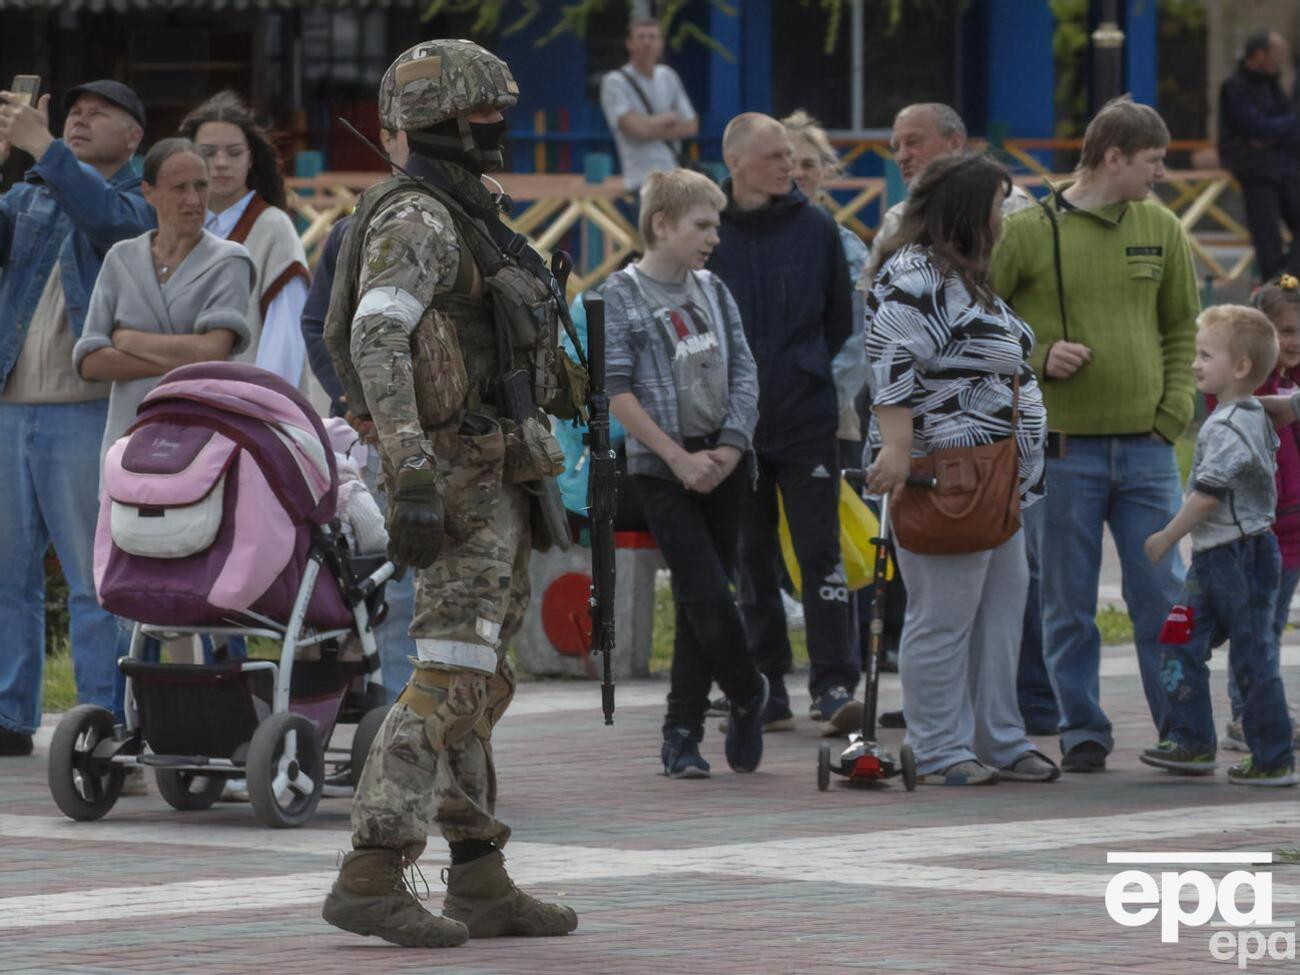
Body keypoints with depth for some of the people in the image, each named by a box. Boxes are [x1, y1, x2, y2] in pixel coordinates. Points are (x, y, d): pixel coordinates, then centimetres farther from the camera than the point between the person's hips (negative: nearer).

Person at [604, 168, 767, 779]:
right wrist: (680, 458, -13)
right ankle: (747, 695, 11)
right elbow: (618, 391, -9)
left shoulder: (713, 291, 10)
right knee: (708, 598, -12)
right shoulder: (621, 295, -5)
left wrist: (729, 448, -6)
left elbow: (744, 373, 8)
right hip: (661, 468, -5)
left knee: (700, 602, 5)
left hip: (721, 462, 5)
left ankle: (682, 733, 11)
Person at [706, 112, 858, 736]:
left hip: (807, 421, 0)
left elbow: (840, 320, 12)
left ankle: (834, 689, -6)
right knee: (753, 564, 7)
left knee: (821, 555, -5)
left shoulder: (816, 228, 3)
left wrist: (806, 370, 7)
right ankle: (766, 693, 14)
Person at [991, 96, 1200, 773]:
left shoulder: (1160, 229, 8)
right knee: (1068, 604, 3)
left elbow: (1182, 328, 15)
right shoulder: (1030, 231, -4)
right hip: (1063, 446, -3)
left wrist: (1174, 409, 3)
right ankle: (1082, 733, 12)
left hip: (1146, 445, 3)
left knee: (1163, 597, 3)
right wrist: (1037, 357, -13)